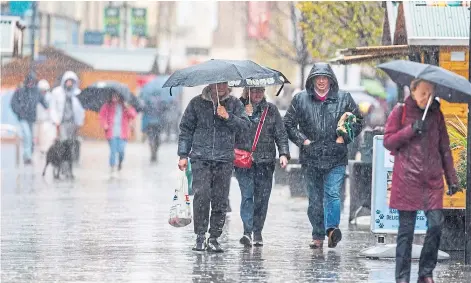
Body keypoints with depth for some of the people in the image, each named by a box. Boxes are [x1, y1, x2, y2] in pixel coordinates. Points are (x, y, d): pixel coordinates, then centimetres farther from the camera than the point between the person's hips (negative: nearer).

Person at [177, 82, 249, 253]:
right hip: (201, 158, -1)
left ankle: (214, 238, 9)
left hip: (225, 160, 1)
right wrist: (183, 155, 5)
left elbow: (245, 125, 2)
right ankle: (200, 236, -7)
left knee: (220, 200, 0)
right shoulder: (197, 103, 8)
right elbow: (186, 129, 11)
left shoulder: (234, 103, 10)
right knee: (201, 195, -15)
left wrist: (228, 117, -13)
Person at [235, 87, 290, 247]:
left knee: (262, 198, 2)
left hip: (265, 162, 2)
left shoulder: (271, 110, 13)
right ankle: (247, 231, -16)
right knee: (247, 195, -12)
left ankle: (258, 232, 11)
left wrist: (284, 153, -3)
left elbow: (281, 134, 11)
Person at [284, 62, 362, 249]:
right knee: (315, 199, 5)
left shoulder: (343, 98, 5)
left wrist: (345, 137, -2)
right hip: (310, 158, 2)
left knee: (332, 194, -16)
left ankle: (332, 228, -23)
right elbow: (289, 123, 10)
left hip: (336, 158, -2)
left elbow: (357, 122, 12)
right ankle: (318, 236, 11)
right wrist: (302, 140, -2)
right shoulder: (301, 99, 6)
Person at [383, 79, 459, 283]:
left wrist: (451, 178, 10)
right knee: (406, 230, -2)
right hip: (407, 180, -3)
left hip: (432, 181, 3)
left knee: (436, 224, -6)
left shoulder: (436, 114, 11)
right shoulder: (400, 112, 2)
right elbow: (388, 142, -3)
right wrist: (411, 129, -16)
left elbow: (444, 148, 14)